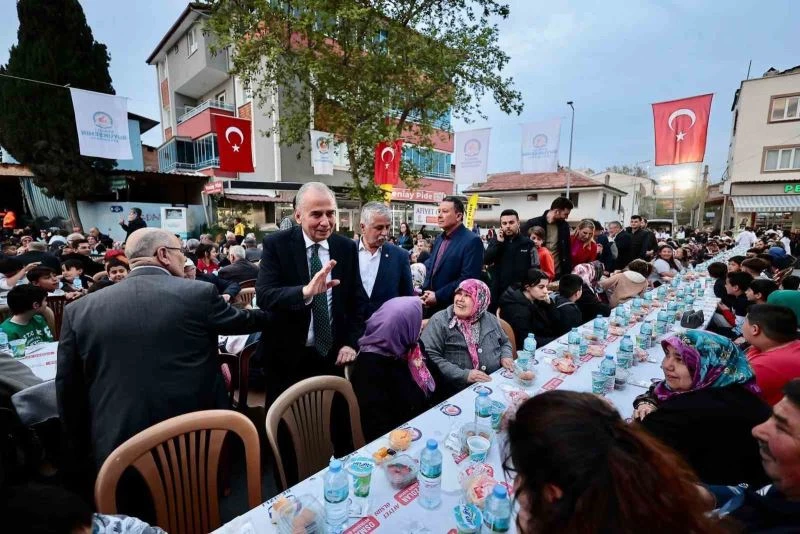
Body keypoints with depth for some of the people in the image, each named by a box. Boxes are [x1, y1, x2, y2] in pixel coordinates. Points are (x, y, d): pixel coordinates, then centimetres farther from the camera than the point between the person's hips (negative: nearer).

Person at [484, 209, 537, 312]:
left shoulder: (528, 244, 0)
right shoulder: (495, 241, 5)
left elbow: (535, 269, 1)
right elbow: (485, 260, -9)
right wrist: (498, 243, -14)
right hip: (498, 292, 2)